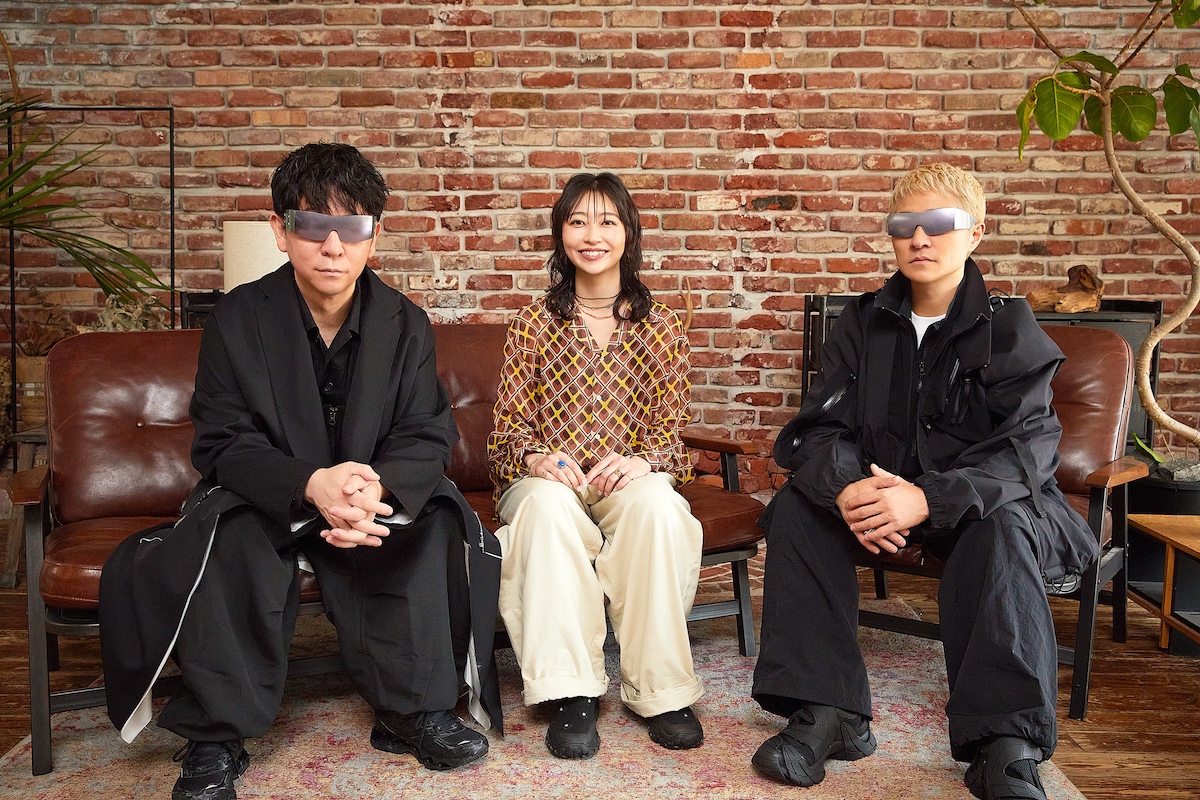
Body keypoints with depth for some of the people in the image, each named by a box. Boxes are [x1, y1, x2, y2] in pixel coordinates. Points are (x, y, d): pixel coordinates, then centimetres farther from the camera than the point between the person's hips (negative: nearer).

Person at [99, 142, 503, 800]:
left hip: (376, 497, 2)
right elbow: (223, 443, -15)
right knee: (225, 538, -32)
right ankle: (214, 738, -18)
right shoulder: (238, 319, -9)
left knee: (434, 525, -26)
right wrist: (310, 485, -36)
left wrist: (377, 488, -35)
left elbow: (427, 437, -9)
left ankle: (415, 710, -12)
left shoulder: (404, 324, -3)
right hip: (264, 494, -1)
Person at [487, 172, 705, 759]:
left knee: (658, 503, -35)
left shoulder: (660, 325, 10)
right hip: (547, 481, 0)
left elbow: (671, 427, 7)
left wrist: (642, 461, -17)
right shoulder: (534, 322, 8)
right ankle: (570, 693, -31)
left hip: (631, 479, 1)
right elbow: (508, 424, 6)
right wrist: (535, 457, -17)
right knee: (548, 505, -37)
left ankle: (659, 689, -26)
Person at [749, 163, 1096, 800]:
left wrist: (930, 499, -38)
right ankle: (825, 710, -23)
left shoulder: (1010, 330, -6)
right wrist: (845, 487, -31)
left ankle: (1005, 746, -34)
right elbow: (821, 428, -6)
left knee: (1002, 527, -36)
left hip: (975, 502, -3)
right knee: (796, 506, -21)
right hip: (878, 491, 4)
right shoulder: (863, 324, 4)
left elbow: (1026, 448, -19)